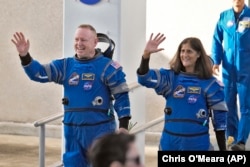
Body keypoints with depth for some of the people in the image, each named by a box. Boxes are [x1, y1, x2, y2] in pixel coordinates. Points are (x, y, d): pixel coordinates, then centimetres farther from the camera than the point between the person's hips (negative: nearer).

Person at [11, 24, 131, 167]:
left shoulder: (107, 67, -6)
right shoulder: (66, 65, 7)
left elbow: (121, 96, -6)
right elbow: (39, 74, 2)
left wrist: (123, 125, -10)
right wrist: (25, 56, -14)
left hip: (100, 129, -5)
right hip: (73, 130, 5)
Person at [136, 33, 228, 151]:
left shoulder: (210, 83, -1)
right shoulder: (170, 77, 4)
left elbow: (219, 117, 1)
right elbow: (144, 78, -13)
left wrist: (222, 149, -1)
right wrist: (146, 54, -30)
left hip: (197, 144, -2)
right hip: (170, 143, 2)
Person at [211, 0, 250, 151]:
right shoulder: (224, 17, 4)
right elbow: (217, 41, 7)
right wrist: (216, 61, -2)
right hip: (228, 69, 3)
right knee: (228, 104, 8)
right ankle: (231, 137, 19)